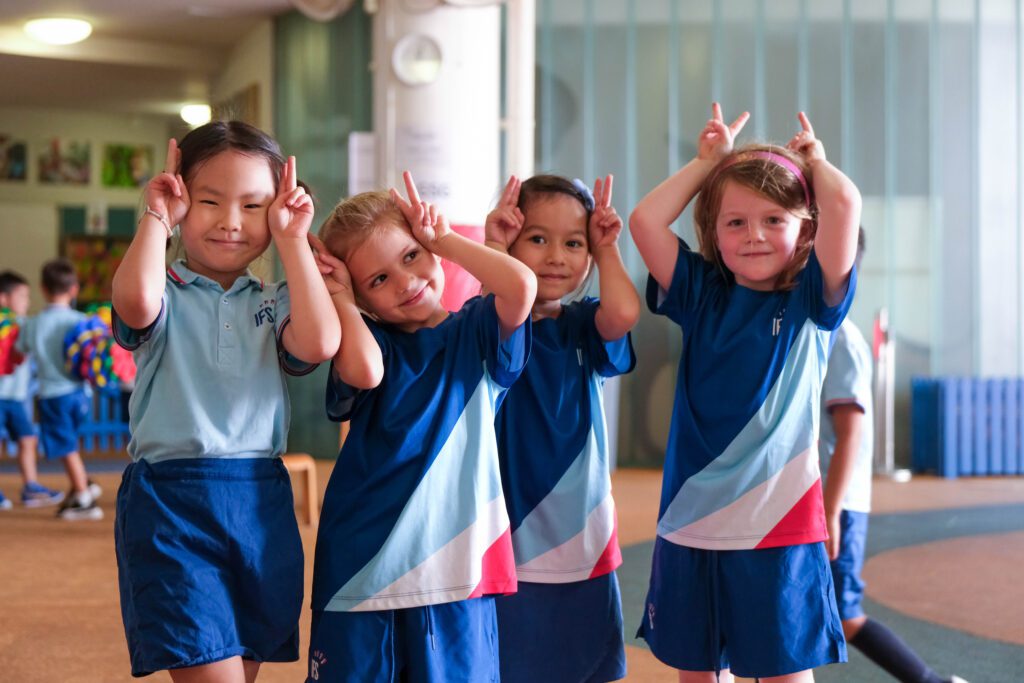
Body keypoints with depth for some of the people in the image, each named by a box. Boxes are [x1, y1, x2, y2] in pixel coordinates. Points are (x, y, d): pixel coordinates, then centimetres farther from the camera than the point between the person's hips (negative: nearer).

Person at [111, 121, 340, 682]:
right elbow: (135, 300, -24)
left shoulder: (275, 303, 11)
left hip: (262, 503, 4)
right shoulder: (166, 296, 1)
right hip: (170, 504, -4)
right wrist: (157, 217, -9)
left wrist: (293, 240, -5)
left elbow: (318, 343, -11)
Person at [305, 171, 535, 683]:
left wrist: (441, 238, -4)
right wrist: (340, 298, -4)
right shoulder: (369, 339, 4)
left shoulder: (477, 333, 5)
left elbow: (521, 286, -17)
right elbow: (364, 372, -21)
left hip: (455, 559, 0)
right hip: (363, 564, 1)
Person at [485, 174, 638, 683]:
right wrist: (493, 248, -23)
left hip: (585, 546, 3)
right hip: (509, 545, -3)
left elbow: (623, 314, -18)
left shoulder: (585, 326, 5)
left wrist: (607, 248, -7)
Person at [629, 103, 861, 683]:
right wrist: (709, 161, 5)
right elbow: (646, 220, -7)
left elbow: (844, 205, -18)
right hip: (691, 524, 3)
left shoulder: (813, 301, -2)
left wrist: (814, 158, 2)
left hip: (781, 525, -3)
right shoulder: (702, 295, 5)